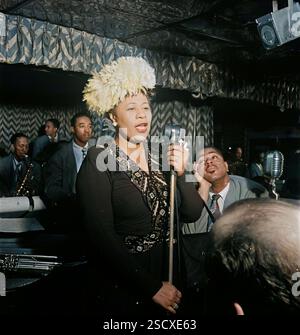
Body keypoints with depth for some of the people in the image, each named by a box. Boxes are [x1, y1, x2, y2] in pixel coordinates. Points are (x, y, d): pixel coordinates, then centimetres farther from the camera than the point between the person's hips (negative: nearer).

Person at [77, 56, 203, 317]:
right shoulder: (99, 161, -13)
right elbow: (102, 236, -19)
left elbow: (192, 214, -1)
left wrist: (181, 174, -18)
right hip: (122, 285, -5)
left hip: (167, 275, 5)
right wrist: (152, 287, -18)